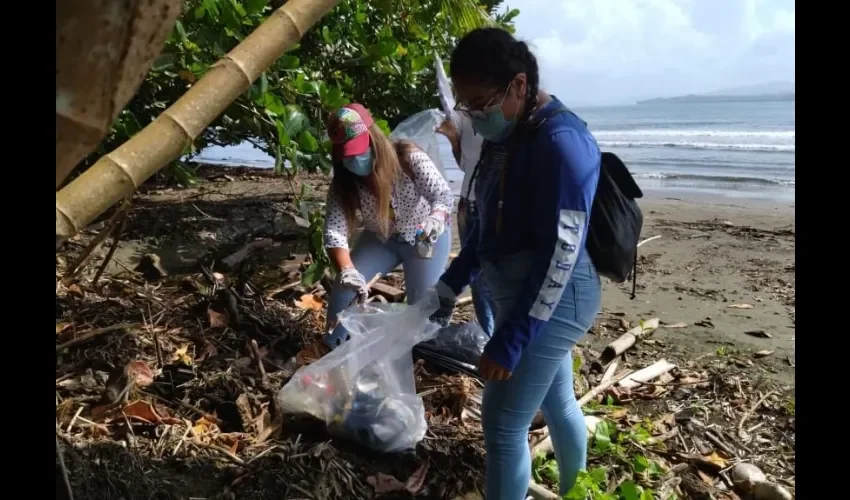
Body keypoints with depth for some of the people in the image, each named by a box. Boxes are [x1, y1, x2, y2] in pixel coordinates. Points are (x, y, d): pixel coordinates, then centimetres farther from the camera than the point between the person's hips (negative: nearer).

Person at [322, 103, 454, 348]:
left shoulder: (409, 158, -27)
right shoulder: (343, 183, -19)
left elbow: (443, 194, -34)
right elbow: (334, 230, -26)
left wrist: (436, 220, -58)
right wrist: (346, 269, -45)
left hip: (425, 237, -2)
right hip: (380, 239, 3)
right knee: (346, 285, -11)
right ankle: (333, 349, 9)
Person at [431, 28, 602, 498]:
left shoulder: (560, 141, -21)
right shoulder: (505, 138, 7)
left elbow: (561, 252, -23)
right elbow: (487, 226, 16)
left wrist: (509, 341, -23)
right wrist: (448, 287, 17)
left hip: (549, 300, -9)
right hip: (520, 294, 9)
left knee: (503, 422, -3)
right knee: (556, 402, 22)